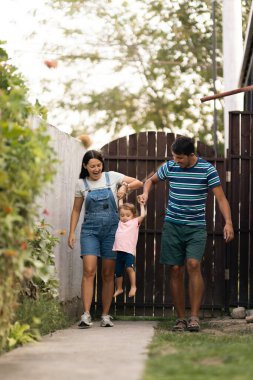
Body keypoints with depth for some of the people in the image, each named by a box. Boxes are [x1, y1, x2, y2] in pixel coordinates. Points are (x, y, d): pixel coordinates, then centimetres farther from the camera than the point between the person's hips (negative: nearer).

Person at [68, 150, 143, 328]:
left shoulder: (112, 177, 3)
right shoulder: (81, 184, 5)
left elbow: (139, 183, 7)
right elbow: (76, 210, 11)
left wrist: (125, 186, -12)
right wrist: (72, 233, 5)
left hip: (111, 229, 0)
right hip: (90, 230, 0)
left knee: (108, 274, 3)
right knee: (89, 270, -15)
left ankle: (106, 315, 9)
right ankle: (86, 315, -18)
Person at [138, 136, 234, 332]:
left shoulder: (207, 169, -6)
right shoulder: (169, 167, 2)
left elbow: (221, 198, -7)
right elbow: (151, 180, 20)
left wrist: (228, 222, -21)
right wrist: (146, 193, -2)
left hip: (196, 227, -3)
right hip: (172, 226, 3)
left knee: (193, 264, -20)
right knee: (175, 270, 1)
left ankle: (194, 317, -17)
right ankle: (181, 318, 9)